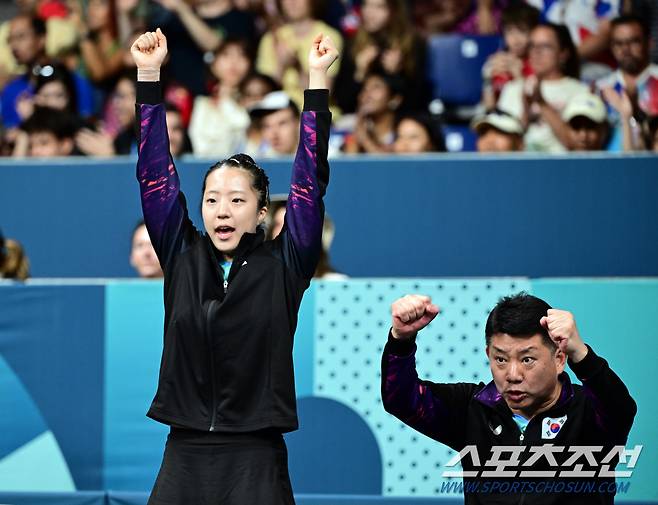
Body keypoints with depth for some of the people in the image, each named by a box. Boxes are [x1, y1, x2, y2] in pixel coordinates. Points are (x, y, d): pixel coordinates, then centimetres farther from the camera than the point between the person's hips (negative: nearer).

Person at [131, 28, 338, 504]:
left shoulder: (282, 266, 3)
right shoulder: (182, 259, 9)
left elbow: (310, 180, -1)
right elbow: (155, 175, 8)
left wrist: (317, 80, -5)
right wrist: (148, 76, 4)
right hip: (183, 456, 2)